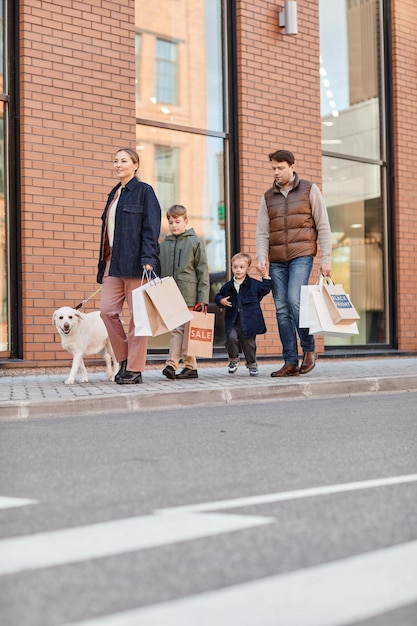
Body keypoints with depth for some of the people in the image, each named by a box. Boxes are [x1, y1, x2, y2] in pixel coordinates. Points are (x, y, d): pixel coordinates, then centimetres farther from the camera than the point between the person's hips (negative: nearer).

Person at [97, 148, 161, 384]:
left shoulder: (144, 191, -1)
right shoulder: (114, 194, 21)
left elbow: (151, 228, -9)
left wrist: (148, 259, -19)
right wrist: (103, 264, 16)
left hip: (134, 262, -7)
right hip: (112, 261, 7)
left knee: (137, 315, -2)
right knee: (107, 310, -2)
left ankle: (135, 369, 3)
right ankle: (125, 358, 14)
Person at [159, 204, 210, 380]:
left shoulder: (195, 242, 1)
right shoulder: (164, 244, 13)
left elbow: (203, 271, -1)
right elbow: (159, 271, 15)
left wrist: (203, 299, -6)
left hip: (188, 294, -4)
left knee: (178, 329, -10)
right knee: (183, 331, 7)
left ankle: (172, 363, -12)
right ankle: (191, 367, 13)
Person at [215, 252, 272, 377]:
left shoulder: (254, 284, 3)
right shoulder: (228, 286, 8)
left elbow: (265, 289, 4)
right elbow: (218, 296, 18)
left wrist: (265, 276, -4)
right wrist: (221, 301, -3)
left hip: (249, 321, -1)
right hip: (233, 321, 1)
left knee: (249, 343, 5)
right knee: (231, 337, -19)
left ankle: (252, 364, 26)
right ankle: (233, 359, 5)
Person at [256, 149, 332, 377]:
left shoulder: (309, 190, 5)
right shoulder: (268, 197, 14)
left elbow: (323, 226, 3)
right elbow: (262, 232, 11)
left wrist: (325, 258, -4)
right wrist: (261, 257, -6)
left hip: (301, 255, -4)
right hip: (277, 260, 4)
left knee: (294, 300, -21)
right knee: (282, 310, 1)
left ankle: (309, 349, -1)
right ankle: (290, 362, 6)